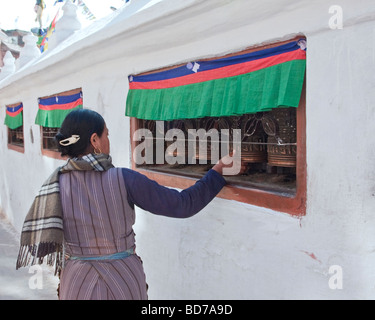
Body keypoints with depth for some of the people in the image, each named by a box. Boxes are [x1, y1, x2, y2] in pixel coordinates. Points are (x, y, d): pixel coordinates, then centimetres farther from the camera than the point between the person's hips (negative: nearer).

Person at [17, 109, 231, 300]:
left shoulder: (54, 185, -8)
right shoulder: (124, 180, -17)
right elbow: (183, 205, -11)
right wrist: (217, 173, 0)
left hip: (78, 285, 2)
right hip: (124, 282, -2)